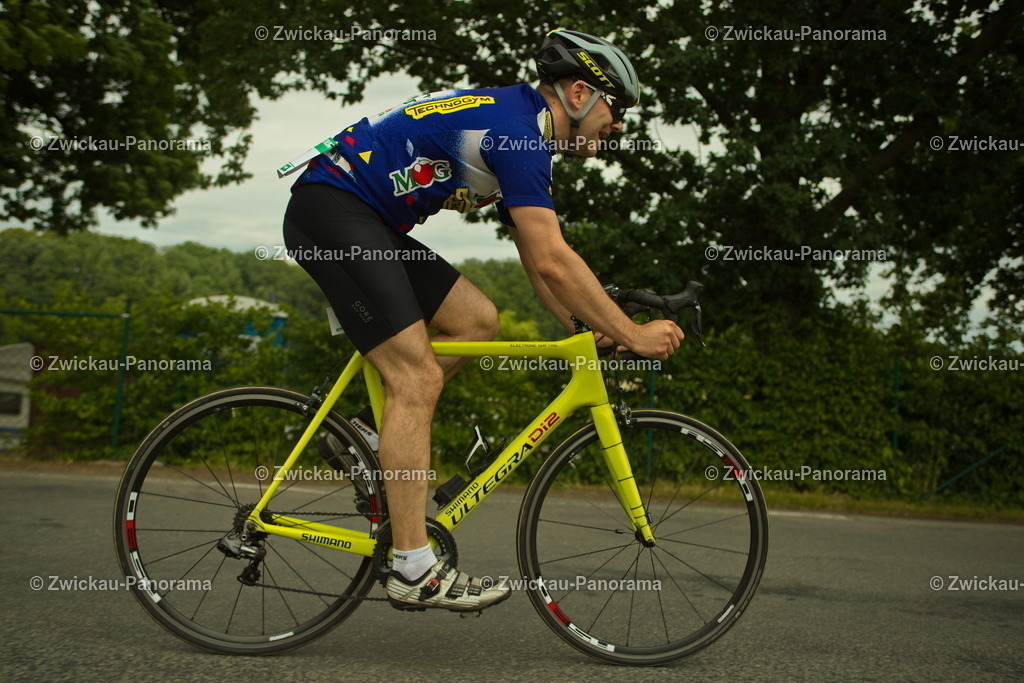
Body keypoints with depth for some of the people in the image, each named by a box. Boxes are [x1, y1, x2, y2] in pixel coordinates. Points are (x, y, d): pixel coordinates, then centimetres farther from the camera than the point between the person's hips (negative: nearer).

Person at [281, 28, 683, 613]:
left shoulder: (523, 136, 16)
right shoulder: (516, 128, -15)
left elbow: (538, 262, 21)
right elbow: (553, 261, -22)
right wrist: (632, 335, -15)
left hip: (367, 222, 10)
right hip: (331, 211, -10)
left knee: (478, 319, 5)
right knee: (419, 377, -14)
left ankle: (388, 442, 12)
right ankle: (414, 571, -12)